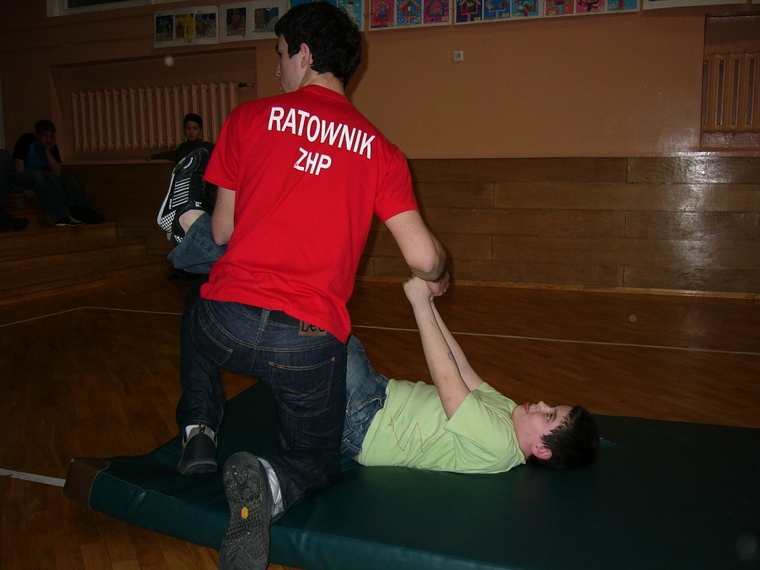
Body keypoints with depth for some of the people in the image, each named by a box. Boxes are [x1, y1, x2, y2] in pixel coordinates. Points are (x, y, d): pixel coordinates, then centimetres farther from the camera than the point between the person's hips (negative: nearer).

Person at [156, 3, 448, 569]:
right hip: (311, 341, 0)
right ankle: (269, 482, -11)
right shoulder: (379, 150, 4)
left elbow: (223, 232, 9)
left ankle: (199, 428, 28)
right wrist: (439, 278, 20)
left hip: (229, 321, 1)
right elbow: (424, 257, -3)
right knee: (315, 462, 23)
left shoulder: (251, 117, 3)